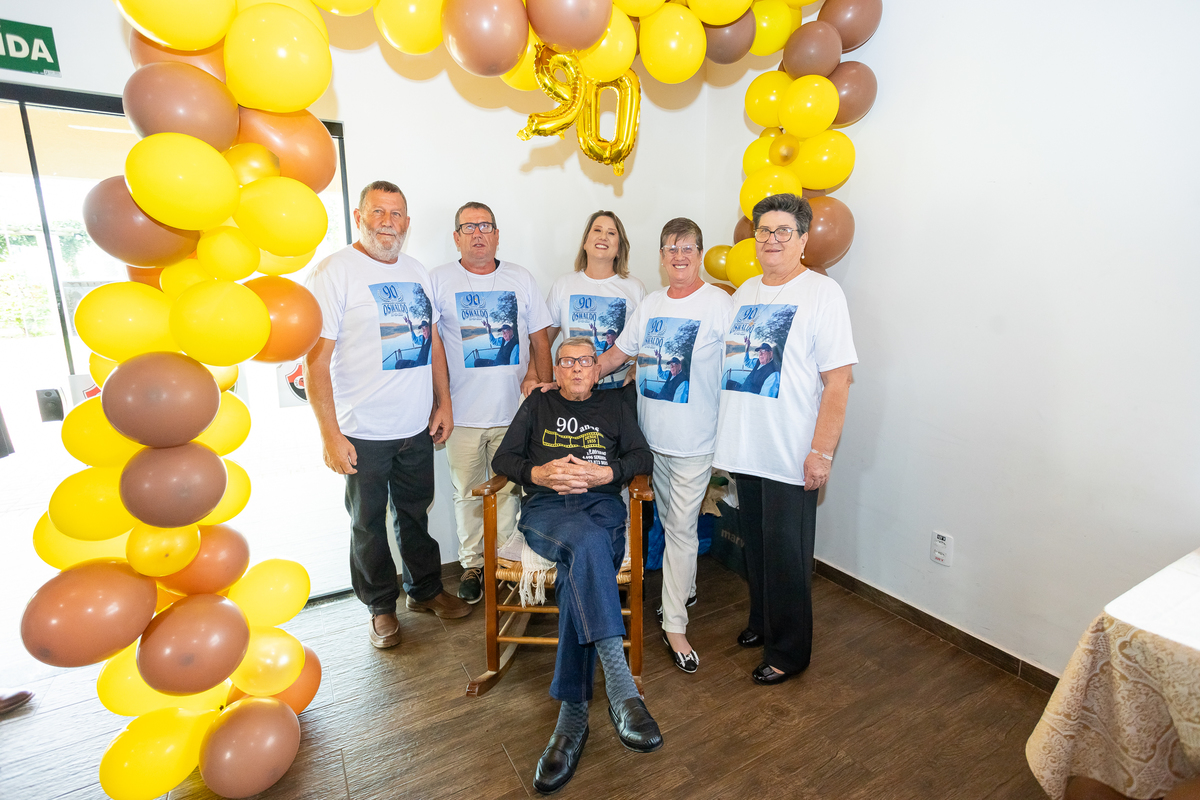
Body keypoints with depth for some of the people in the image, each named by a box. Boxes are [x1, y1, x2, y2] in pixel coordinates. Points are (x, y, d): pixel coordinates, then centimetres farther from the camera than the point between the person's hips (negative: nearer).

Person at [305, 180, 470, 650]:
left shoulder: (417, 273, 9)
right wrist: (330, 434, -18)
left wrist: (443, 402, 9)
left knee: (416, 513, 19)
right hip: (363, 433, -5)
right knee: (369, 525, 12)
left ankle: (425, 590, 38)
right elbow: (316, 359, -14)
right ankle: (381, 606, 32)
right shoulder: (335, 272, -10)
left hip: (417, 427, 5)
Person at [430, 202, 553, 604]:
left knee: (509, 491, 10)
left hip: (514, 410, 1)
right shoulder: (439, 280, 2)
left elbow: (540, 339, 9)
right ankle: (472, 564, 28)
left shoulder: (521, 278, 7)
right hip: (463, 414, -1)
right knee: (467, 494, 10)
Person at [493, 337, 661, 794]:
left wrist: (603, 473, -7)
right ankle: (621, 687, -45)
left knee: (580, 566, -33)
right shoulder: (538, 405, 23)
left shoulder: (614, 406, 23)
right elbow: (503, 458, 13)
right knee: (588, 542, -37)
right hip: (545, 505, 0)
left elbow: (643, 457, 12)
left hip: (601, 504, 1)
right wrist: (540, 473, -7)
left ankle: (572, 716, -30)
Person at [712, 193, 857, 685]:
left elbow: (838, 379, -12)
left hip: (792, 455, -6)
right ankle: (761, 622, 40)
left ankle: (788, 652, 23)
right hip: (746, 449, 6)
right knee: (755, 543, 19)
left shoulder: (823, 293, -8)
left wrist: (822, 451, -17)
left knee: (787, 555, 5)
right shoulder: (745, 292, 12)